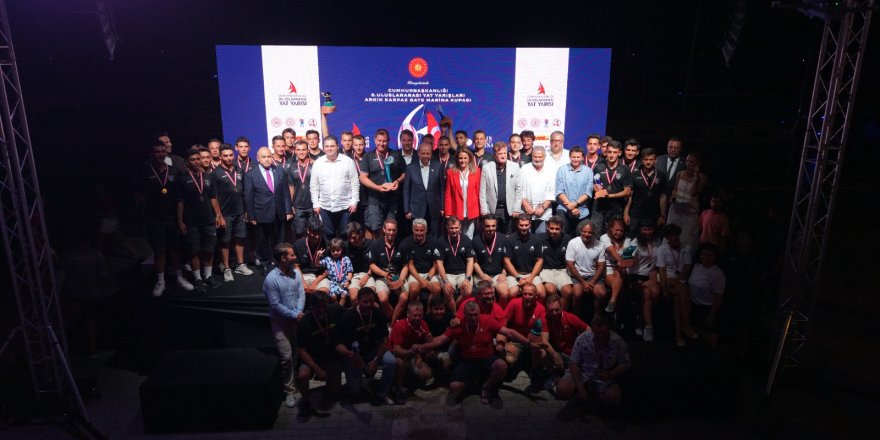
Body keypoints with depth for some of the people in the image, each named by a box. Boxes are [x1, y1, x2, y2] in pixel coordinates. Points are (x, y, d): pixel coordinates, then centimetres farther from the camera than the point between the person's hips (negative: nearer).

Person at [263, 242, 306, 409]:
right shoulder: (271, 279, -17)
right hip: (280, 322, -5)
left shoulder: (296, 273, 0)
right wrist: (294, 315, -15)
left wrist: (299, 312, -16)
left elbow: (301, 294, -1)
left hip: (297, 319, 5)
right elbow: (275, 305, -17)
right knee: (287, 356, -5)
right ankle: (289, 391, 7)